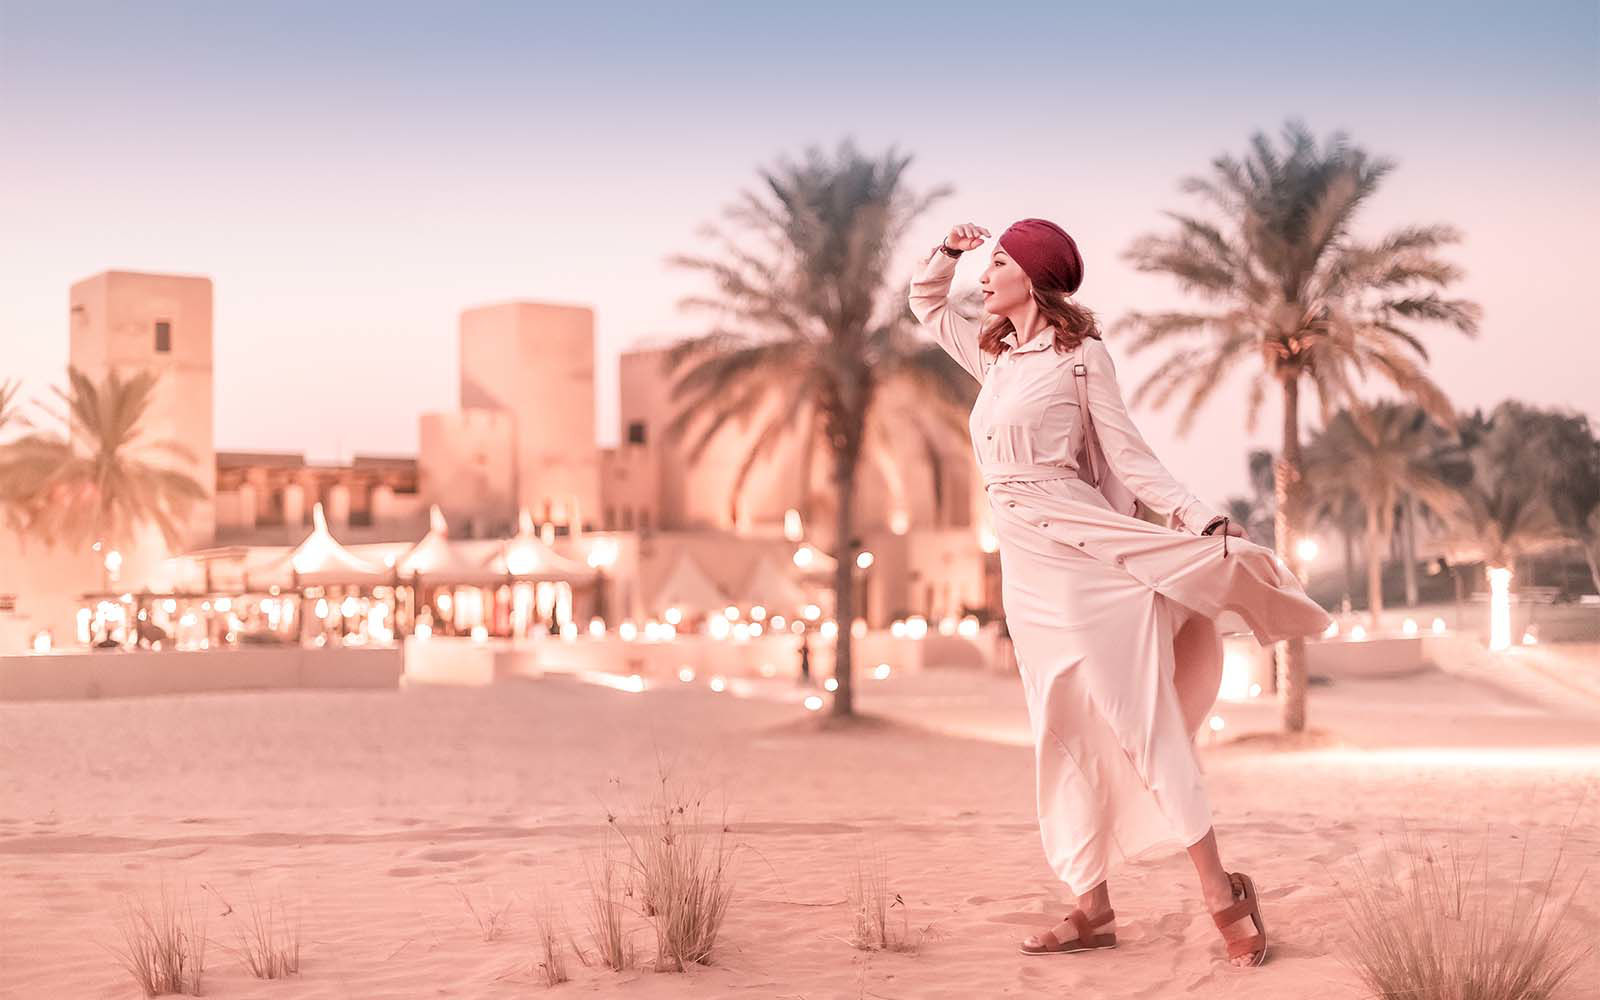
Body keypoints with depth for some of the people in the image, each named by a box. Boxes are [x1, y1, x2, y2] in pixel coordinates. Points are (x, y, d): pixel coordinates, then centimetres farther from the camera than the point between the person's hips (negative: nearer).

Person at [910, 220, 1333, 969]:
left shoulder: (1079, 354, -2)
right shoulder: (993, 354, 16)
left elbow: (1127, 454, -4)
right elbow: (926, 303, 33)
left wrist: (1199, 518, -13)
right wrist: (948, 251, 16)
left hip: (1084, 552, -7)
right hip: (1023, 566, 7)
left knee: (1140, 722, -10)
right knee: (1064, 737, 7)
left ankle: (1223, 894, -9)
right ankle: (1092, 908, 10)